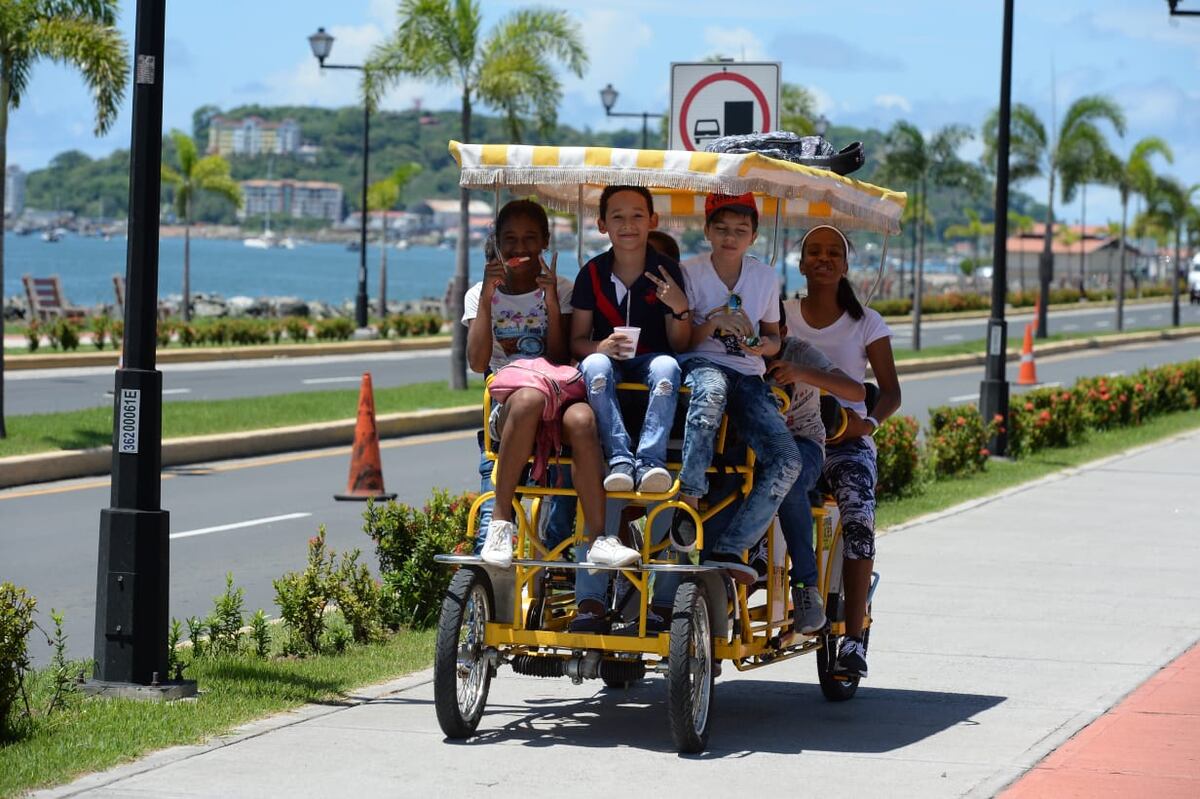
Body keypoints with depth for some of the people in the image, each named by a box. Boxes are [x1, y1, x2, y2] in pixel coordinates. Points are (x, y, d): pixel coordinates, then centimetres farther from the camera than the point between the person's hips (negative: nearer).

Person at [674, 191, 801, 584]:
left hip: (747, 375, 4)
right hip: (700, 365, -4)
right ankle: (688, 500, -40)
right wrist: (713, 322, -18)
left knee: (787, 460, -20)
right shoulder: (691, 274, 2)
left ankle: (728, 548, -17)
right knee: (711, 390, -44)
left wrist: (762, 345, -4)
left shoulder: (765, 276, 11)